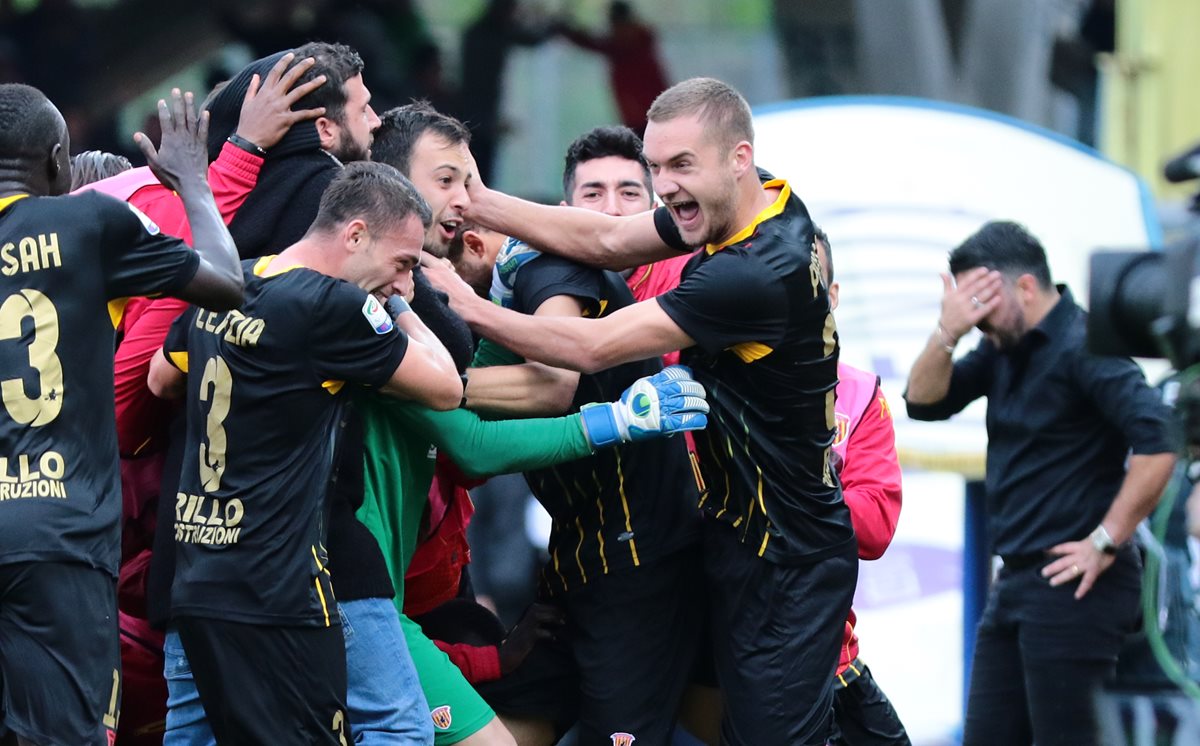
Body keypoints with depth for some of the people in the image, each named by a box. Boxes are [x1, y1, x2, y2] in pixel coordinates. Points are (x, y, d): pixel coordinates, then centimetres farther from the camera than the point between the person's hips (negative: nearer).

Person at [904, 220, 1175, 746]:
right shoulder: (1005, 349, 12)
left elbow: (1157, 445, -25)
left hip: (1071, 586, -9)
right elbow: (924, 401, 11)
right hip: (1016, 582, 9)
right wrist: (947, 333, -7)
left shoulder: (1082, 346, -16)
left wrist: (1104, 544, -20)